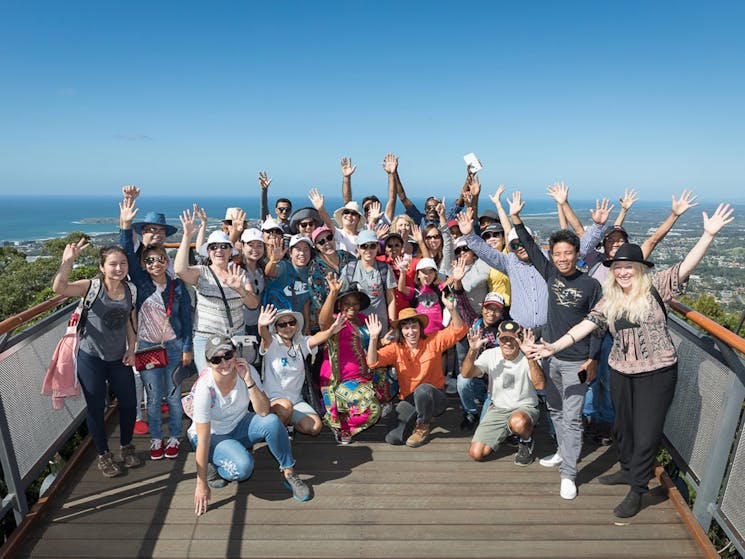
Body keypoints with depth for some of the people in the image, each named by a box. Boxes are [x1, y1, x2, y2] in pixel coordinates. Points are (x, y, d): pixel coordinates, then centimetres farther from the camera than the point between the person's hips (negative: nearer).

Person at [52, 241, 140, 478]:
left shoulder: (131, 290, -2)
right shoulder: (92, 287, -14)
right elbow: (59, 288, -32)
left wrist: (131, 349, 4)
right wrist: (68, 260, -42)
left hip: (119, 358, 4)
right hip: (91, 357, -3)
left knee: (128, 403, 11)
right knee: (96, 407, 10)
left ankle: (126, 445, 36)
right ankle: (103, 454, 30)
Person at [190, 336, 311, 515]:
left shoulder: (247, 371, -19)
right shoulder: (205, 388, -29)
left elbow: (263, 412, -25)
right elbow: (203, 439, -25)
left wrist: (249, 381, -36)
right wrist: (201, 484, -23)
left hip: (239, 425, 4)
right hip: (213, 435, -3)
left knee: (272, 421, -28)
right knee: (243, 467, -32)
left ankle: (290, 474, -10)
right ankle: (214, 468, 2)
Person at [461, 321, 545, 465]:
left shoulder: (527, 358, -13)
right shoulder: (490, 355, -5)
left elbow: (540, 385, -29)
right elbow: (466, 374, -16)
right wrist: (472, 351, -32)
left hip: (525, 407, -3)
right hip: (497, 409, 3)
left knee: (518, 422, -41)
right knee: (476, 453, -10)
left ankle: (527, 442, -2)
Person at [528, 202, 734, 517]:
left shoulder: (655, 287, -7)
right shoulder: (609, 299, 3)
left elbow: (686, 266, -18)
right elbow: (587, 324, -2)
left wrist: (709, 234, -31)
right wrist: (555, 346, -11)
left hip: (657, 373, -4)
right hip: (621, 373, 4)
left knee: (647, 433, 4)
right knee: (622, 426, 19)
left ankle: (637, 490, 22)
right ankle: (628, 469, 44)